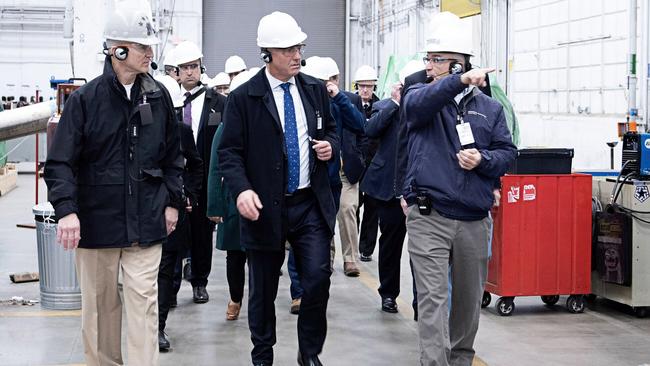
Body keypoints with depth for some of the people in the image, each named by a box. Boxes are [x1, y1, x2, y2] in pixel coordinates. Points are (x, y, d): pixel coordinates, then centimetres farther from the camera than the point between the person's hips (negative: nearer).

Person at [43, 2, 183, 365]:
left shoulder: (158, 96, 4)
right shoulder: (85, 99, -6)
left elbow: (173, 154, 14)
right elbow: (61, 161, -7)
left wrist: (173, 201, 10)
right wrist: (67, 210, -19)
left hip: (146, 222, 1)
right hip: (97, 222, -1)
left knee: (143, 301, -2)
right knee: (100, 303, 11)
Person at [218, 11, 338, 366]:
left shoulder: (315, 89, 6)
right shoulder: (243, 97, -6)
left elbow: (330, 129, 20)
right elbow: (229, 151, -7)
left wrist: (330, 145, -4)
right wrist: (241, 189, -23)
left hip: (311, 203, 3)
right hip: (266, 207, -2)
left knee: (318, 280, -5)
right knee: (263, 291, 9)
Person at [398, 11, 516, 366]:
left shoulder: (489, 107, 8)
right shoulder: (421, 96, 3)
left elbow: (507, 151, 9)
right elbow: (418, 104, -22)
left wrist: (483, 160, -13)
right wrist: (460, 81, -35)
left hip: (474, 220, 3)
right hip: (428, 217, -3)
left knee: (469, 296, 15)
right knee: (432, 298, -8)